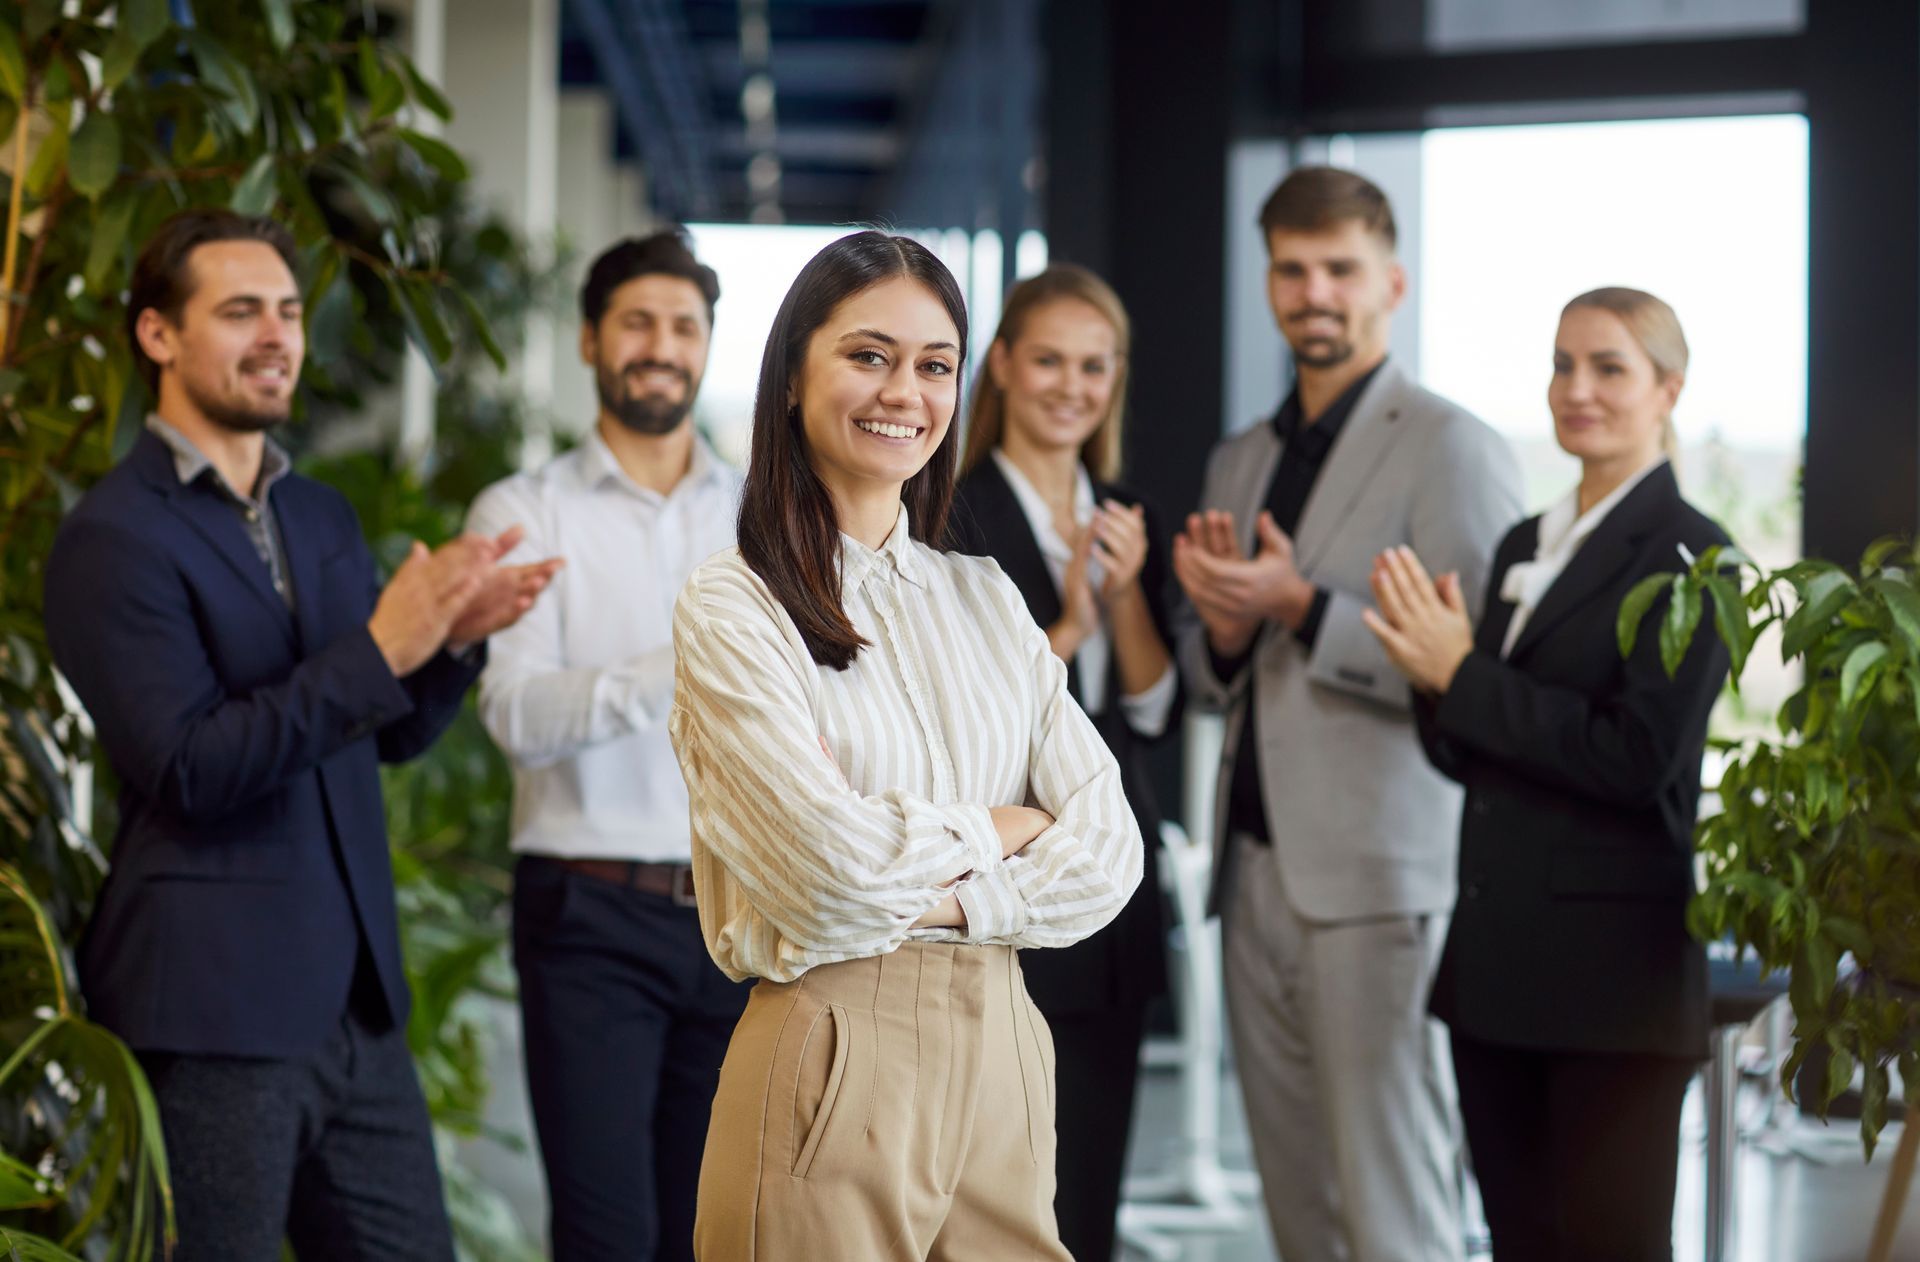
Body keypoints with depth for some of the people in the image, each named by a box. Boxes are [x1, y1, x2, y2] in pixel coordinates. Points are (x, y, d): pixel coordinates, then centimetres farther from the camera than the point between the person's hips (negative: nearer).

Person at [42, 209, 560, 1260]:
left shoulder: (323, 518, 15)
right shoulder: (114, 538, -10)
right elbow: (185, 770, -18)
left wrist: (454, 639, -4)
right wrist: (378, 649, -23)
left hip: (355, 1002, 7)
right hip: (211, 1011, -7)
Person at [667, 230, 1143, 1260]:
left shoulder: (985, 599, 12)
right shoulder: (729, 610, -5)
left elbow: (1107, 847, 2)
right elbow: (831, 866, -17)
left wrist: (925, 896, -11)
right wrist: (998, 829, -2)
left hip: (1000, 1057, 5)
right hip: (832, 1066, -5)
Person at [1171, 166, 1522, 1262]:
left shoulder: (1452, 449, -5)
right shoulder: (1241, 461, 19)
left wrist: (1302, 608, -17)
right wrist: (1223, 628, 1)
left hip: (1376, 884, -7)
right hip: (1258, 873, 7)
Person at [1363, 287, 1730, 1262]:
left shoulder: (1688, 555, -8)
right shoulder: (1524, 547, 15)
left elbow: (1638, 757, -18)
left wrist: (1462, 676, -14)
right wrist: (1435, 677, -3)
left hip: (1611, 966, -7)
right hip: (1497, 961, 7)